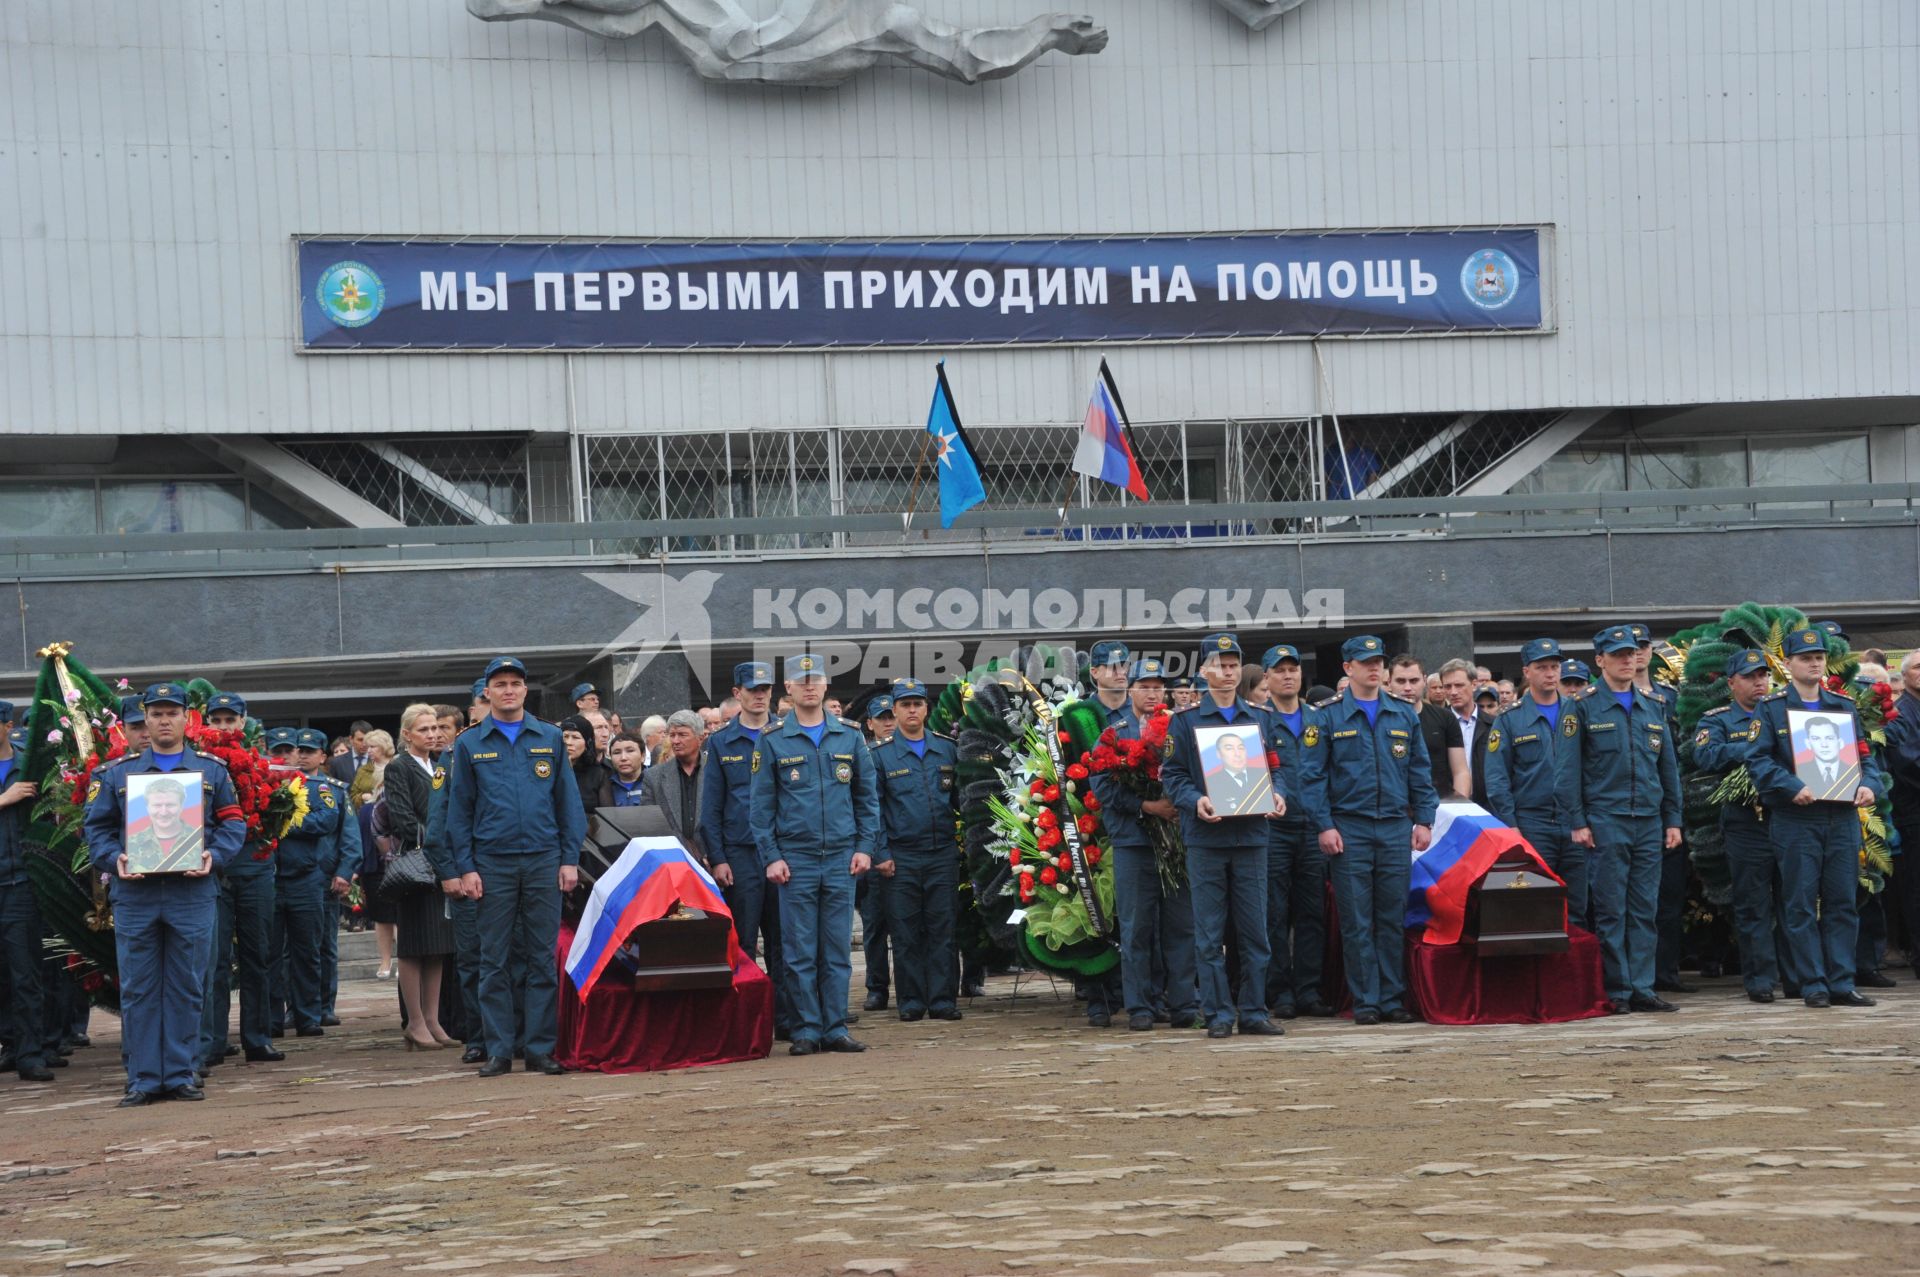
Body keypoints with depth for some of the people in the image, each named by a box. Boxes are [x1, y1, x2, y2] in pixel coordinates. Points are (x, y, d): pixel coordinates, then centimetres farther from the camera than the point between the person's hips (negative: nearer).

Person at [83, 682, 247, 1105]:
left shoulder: (212, 770, 9)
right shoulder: (116, 772, 9)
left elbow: (234, 821, 7)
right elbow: (97, 827, 8)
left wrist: (214, 855, -10)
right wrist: (114, 859, -10)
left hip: (192, 892, 0)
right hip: (134, 893, 0)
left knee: (187, 988, 3)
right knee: (138, 990, 1)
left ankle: (181, 1074, 11)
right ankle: (143, 1079, 7)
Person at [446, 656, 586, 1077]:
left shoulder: (550, 739, 8)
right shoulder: (469, 745, 6)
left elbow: (568, 802, 8)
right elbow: (459, 810, 5)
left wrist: (570, 859, 0)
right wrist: (465, 867, -3)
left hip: (543, 861, 1)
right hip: (492, 864, 0)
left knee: (543, 957, 1)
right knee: (494, 961, 2)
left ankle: (541, 1047, 5)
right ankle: (499, 1050, 6)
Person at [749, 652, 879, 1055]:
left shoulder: (850, 737, 8)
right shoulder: (772, 741, 2)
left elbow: (867, 798, 10)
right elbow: (761, 805, 2)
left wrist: (865, 847, 1)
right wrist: (771, 856, -6)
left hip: (841, 859, 2)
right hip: (795, 859, -2)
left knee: (838, 950, 3)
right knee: (800, 951, -1)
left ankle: (835, 1029, 8)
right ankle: (806, 1031, 4)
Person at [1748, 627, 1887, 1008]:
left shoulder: (1844, 706, 15)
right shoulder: (1771, 708, 2)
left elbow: (1865, 754, 16)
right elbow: (1758, 760, -6)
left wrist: (1870, 784, -5)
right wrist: (1793, 788, -20)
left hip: (1843, 817, 4)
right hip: (1795, 820, -4)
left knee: (1842, 903, 4)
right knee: (1802, 905, -2)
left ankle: (1842, 984, 8)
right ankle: (1813, 986, 3)